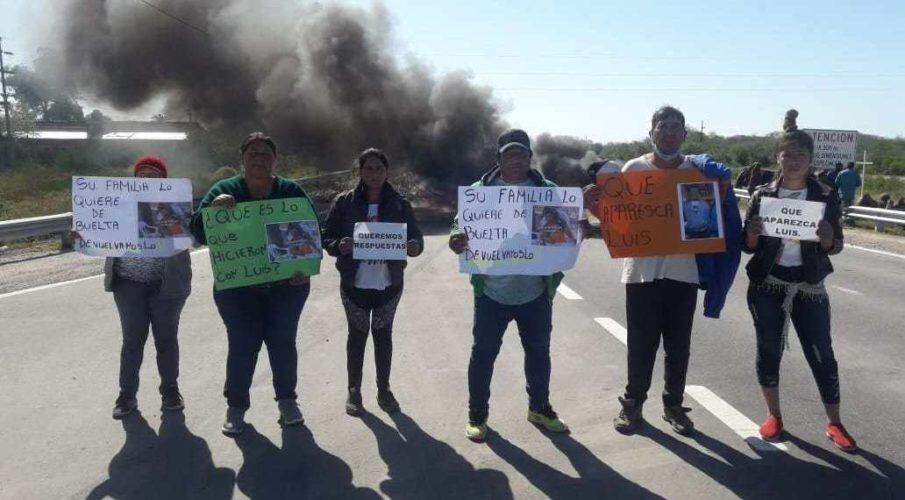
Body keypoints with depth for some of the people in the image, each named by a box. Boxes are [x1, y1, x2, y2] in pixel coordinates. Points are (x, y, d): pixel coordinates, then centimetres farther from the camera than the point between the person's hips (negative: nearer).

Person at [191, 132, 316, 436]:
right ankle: (236, 406, 19)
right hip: (237, 287, -1)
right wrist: (213, 209, -28)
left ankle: (287, 400, 25)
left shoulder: (291, 191, 1)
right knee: (242, 346, 2)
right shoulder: (224, 191, -2)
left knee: (283, 343, 9)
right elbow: (199, 233, -8)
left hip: (286, 284, 1)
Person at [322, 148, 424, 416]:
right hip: (354, 284, -1)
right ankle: (354, 390, 24)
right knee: (357, 335, 9)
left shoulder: (399, 204, -1)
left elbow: (416, 236, 0)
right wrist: (339, 246, -25)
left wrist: (414, 246, -23)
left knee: (383, 335, 12)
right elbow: (327, 237, -2)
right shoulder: (344, 202, -4)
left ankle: (384, 389, 26)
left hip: (389, 284, 1)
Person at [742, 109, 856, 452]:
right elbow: (748, 247, 3)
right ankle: (774, 415, 23)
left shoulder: (826, 196, -1)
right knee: (769, 350, 6)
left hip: (809, 288, 0)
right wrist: (752, 234, -19)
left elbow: (837, 246, 1)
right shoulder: (763, 195, 0)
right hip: (767, 286, 1)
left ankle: (834, 424, 17)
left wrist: (828, 240, -21)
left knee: (822, 355, 2)